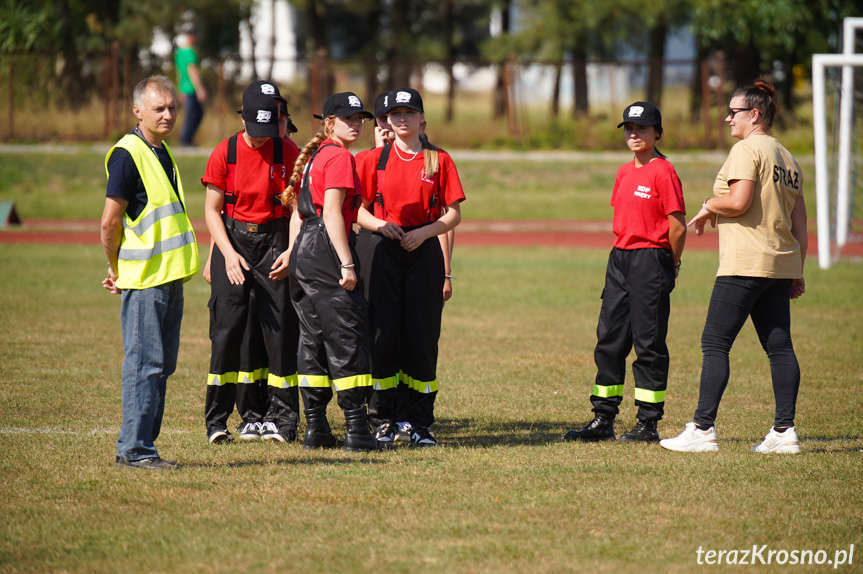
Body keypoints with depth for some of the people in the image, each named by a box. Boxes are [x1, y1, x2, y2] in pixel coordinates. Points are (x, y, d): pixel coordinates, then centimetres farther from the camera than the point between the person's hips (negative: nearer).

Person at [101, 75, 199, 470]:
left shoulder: (162, 153, 16)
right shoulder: (127, 154, -12)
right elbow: (110, 222, -13)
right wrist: (116, 271, -1)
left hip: (170, 275, 9)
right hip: (144, 278, -9)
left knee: (161, 366, 10)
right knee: (144, 364, -8)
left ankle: (142, 445, 15)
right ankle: (133, 449, -5)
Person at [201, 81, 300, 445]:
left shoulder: (288, 153, -1)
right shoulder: (225, 153, -1)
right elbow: (212, 210, 2)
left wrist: (292, 250, -10)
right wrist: (228, 254, -10)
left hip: (274, 243, 0)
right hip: (233, 241, 0)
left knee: (279, 329, -4)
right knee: (230, 330, -4)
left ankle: (282, 418, 2)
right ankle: (217, 419, 1)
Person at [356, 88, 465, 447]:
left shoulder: (439, 160, 4)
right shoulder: (376, 159, 7)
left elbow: (454, 215, 3)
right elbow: (359, 209, 9)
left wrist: (425, 232, -13)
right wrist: (378, 224, -12)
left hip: (425, 253, -1)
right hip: (386, 254, 1)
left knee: (422, 336, -1)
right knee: (383, 334, -3)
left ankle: (421, 424, 6)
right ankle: (383, 421, 5)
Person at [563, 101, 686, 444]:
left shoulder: (663, 171, -10)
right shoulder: (625, 172, 14)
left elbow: (678, 225, -11)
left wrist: (670, 267, -3)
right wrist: (623, 254, 13)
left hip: (651, 260, -8)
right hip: (620, 260, 8)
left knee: (648, 342, -4)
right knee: (609, 339, 8)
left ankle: (649, 424, 2)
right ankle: (603, 420, 13)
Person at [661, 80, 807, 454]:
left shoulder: (747, 149, -8)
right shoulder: (788, 159, 18)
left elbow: (738, 201, -20)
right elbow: (799, 222, 18)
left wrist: (708, 208, -1)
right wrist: (798, 273, 20)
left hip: (745, 263, -9)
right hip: (781, 266, 9)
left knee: (715, 343, -6)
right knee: (779, 346, 7)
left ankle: (703, 429, -9)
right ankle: (785, 431, 4)